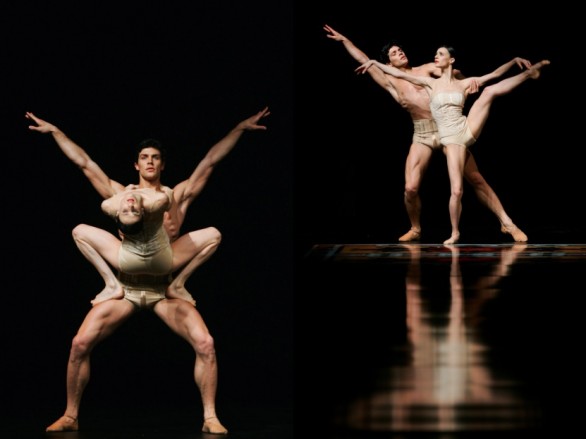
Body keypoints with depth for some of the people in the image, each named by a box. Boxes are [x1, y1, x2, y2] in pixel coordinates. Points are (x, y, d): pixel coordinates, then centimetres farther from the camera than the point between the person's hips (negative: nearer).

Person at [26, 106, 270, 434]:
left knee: (205, 343, -19)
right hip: (125, 288, 1)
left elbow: (210, 161, 7)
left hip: (165, 289, -1)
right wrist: (55, 132, 13)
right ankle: (70, 417, 5)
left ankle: (211, 418, -7)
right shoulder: (120, 194, 11)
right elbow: (84, 163, 13)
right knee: (80, 344, -10)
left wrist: (240, 128, 4)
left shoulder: (178, 196, 9)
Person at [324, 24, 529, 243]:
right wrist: (344, 40, 22)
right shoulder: (391, 82, 14)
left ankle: (507, 223, 2)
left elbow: (452, 73, -5)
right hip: (422, 136, 1)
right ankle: (415, 229, 14)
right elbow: (364, 60, 19)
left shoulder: (427, 69, 10)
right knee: (411, 188, -11)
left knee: (475, 178, -2)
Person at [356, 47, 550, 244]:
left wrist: (514, 60, 5)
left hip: (468, 129, 1)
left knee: (490, 90, -12)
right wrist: (374, 62, 4)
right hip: (451, 139, -1)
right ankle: (455, 233, 7)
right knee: (456, 190, -10)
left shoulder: (464, 84, 8)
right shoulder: (431, 83, 6)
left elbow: (494, 74, 12)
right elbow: (399, 73, 5)